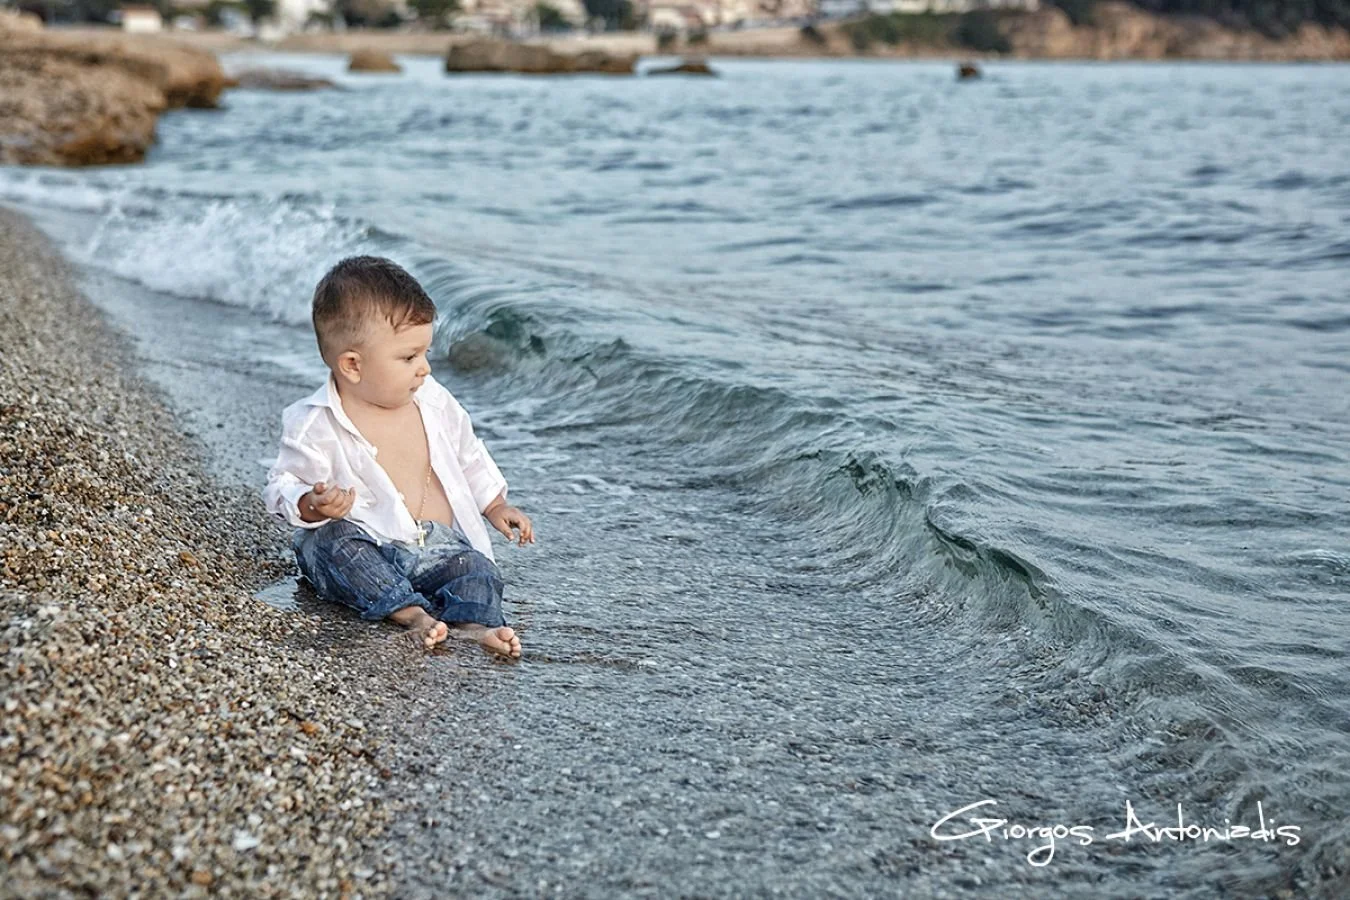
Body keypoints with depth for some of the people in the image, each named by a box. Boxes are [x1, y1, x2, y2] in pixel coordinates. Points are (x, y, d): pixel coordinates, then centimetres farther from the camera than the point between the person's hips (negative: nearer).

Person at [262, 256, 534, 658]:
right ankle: (411, 612, -43)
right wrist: (311, 505, -27)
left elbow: (468, 457, 22)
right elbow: (283, 487, -6)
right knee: (332, 540, -33)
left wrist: (495, 506, 20)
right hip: (363, 546, -3)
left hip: (439, 545, 3)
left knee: (479, 572, -23)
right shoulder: (316, 425, -10)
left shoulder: (434, 402, 5)